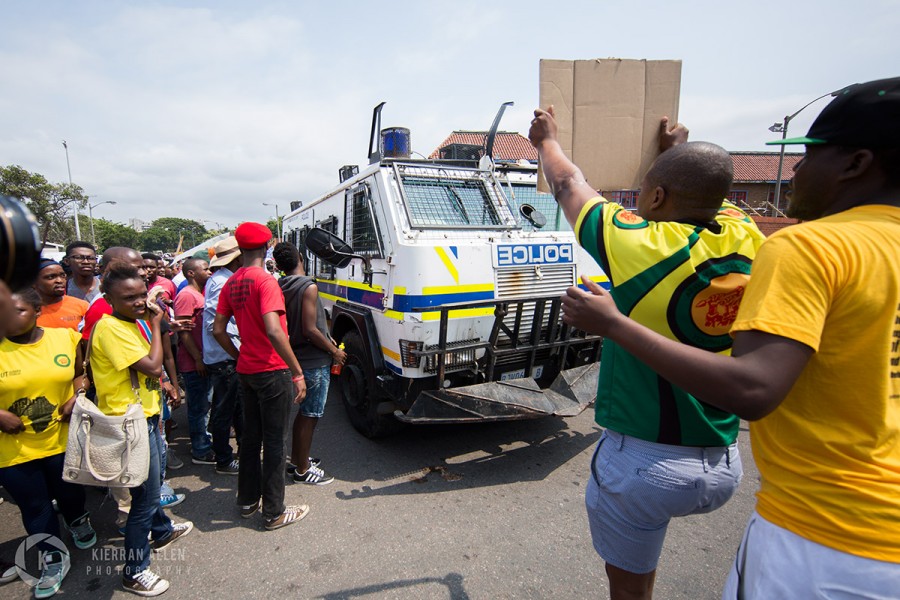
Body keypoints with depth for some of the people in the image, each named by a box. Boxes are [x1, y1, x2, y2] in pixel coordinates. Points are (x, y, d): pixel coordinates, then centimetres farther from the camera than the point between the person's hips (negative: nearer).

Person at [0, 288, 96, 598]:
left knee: (69, 493, 22)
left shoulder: (65, 337, -9)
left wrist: (78, 397, -11)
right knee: (34, 507, 16)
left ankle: (78, 521, 54)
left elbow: (81, 372, 5)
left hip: (63, 441, 1)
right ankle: (54, 559, 37)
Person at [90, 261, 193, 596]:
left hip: (146, 415, 9)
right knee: (145, 497, 1)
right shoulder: (109, 327, -22)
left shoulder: (134, 321, 7)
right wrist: (155, 323, -19)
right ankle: (134, 572, 18)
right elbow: (153, 366, -27)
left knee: (151, 483, 28)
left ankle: (161, 531, 49)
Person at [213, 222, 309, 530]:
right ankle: (274, 513, 16)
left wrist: (240, 357, 18)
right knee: (274, 441, 3)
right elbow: (273, 331, -29)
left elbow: (218, 329, 9)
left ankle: (248, 501, 33)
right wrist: (298, 372, -25)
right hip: (272, 371, -8)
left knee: (250, 436, 19)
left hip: (246, 370, 8)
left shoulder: (231, 283, 6)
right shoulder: (266, 281, -18)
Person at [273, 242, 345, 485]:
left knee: (304, 411, 21)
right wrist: (334, 351, -11)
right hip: (314, 361, -8)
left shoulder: (281, 287, 5)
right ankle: (302, 470, 15)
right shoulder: (308, 287, -19)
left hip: (297, 358, 8)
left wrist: (326, 338, 16)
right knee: (310, 415, 3)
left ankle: (296, 459, 34)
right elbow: (309, 330, -22)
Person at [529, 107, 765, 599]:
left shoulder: (640, 247, -20)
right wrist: (679, 150, 33)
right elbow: (709, 191, 18)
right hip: (725, 466, 5)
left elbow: (568, 186, -1)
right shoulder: (745, 241, -6)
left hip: (643, 462, -5)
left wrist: (547, 139, 17)